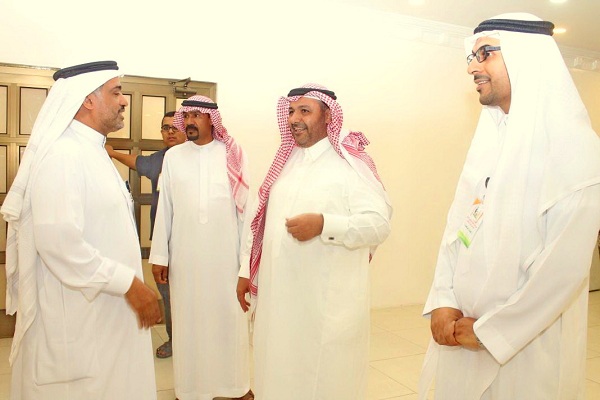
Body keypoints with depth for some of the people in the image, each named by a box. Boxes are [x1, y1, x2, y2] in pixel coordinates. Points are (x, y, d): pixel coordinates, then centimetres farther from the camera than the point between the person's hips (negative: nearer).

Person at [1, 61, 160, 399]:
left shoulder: (92, 152, 13)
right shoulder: (61, 155, -18)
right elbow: (58, 241, -26)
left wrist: (129, 283, 13)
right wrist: (128, 283, -22)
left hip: (105, 313, 9)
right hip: (77, 318, -9)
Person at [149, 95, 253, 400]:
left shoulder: (233, 155, -1)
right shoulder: (173, 157, 4)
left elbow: (246, 206, -2)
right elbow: (164, 208, 5)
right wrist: (159, 255, 3)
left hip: (226, 254, -1)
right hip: (185, 256, 1)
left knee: (229, 317, 8)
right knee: (189, 320, 10)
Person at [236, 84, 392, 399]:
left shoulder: (351, 162, -7)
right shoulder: (283, 162, 12)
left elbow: (379, 223, -15)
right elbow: (261, 220, 15)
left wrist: (324, 224, -26)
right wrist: (247, 271, 15)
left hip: (329, 300, -5)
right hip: (278, 294, 6)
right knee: (278, 374, 16)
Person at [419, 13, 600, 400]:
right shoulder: (488, 139, 8)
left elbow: (566, 265, -19)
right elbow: (457, 227, 5)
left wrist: (490, 331, -15)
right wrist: (443, 302, -6)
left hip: (526, 342, -6)